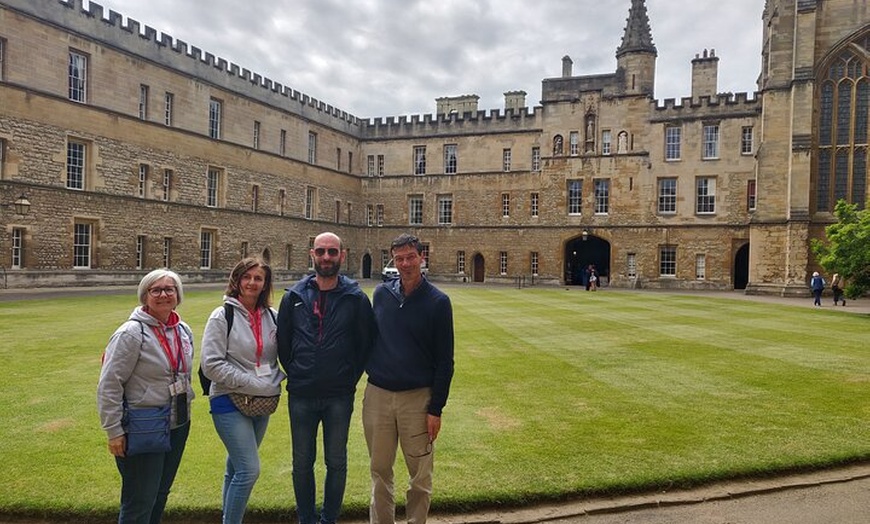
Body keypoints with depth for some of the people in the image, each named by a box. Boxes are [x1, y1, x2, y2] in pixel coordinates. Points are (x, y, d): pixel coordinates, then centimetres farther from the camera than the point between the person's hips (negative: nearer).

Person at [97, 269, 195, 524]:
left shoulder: (184, 331, 5)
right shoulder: (132, 333, -16)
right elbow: (109, 385, -16)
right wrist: (114, 431, -16)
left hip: (178, 426, 7)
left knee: (160, 495, 20)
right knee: (139, 503, 3)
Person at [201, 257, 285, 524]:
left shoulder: (271, 316, 5)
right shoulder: (222, 316, -8)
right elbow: (211, 365, -13)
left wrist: (274, 381, -1)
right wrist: (252, 383, -16)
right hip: (230, 402, -5)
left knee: (236, 469, 16)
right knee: (249, 469, -11)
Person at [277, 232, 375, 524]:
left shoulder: (356, 298, -4)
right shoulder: (294, 297, 1)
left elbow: (366, 343, 1)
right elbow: (282, 342, 8)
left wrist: (351, 378, 0)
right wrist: (295, 374, 5)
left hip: (339, 398, -1)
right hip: (301, 396, 2)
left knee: (336, 463, 11)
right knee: (302, 463, 13)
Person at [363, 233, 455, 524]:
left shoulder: (438, 301, -6)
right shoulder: (381, 293, 3)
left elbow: (445, 361, -6)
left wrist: (436, 409, -8)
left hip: (418, 398, -2)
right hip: (377, 395, 3)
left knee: (420, 475, 9)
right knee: (380, 471, 15)